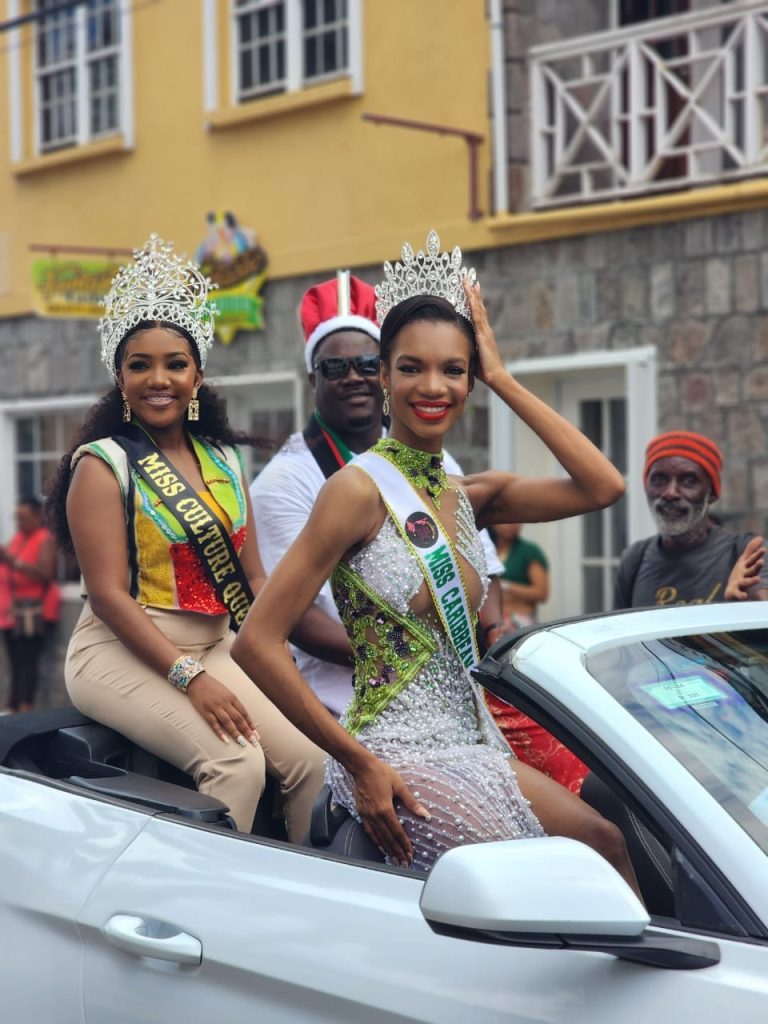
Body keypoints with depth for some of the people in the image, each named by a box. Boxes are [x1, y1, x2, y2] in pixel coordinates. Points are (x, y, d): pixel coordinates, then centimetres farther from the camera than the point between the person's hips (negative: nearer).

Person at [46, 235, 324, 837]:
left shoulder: (224, 459, 13)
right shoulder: (103, 465, -5)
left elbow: (253, 574, 14)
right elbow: (108, 594, -13)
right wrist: (189, 678, -22)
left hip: (214, 647, 6)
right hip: (125, 654, -6)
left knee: (308, 758, -14)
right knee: (236, 761, -27)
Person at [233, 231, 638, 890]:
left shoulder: (466, 497, 10)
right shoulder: (360, 489, -11)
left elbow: (603, 486, -2)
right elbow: (258, 643, -15)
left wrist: (503, 379, 1)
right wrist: (362, 765, -16)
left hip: (469, 746, 7)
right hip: (399, 757, -7)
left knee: (605, 843, -14)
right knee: (599, 847, -17)